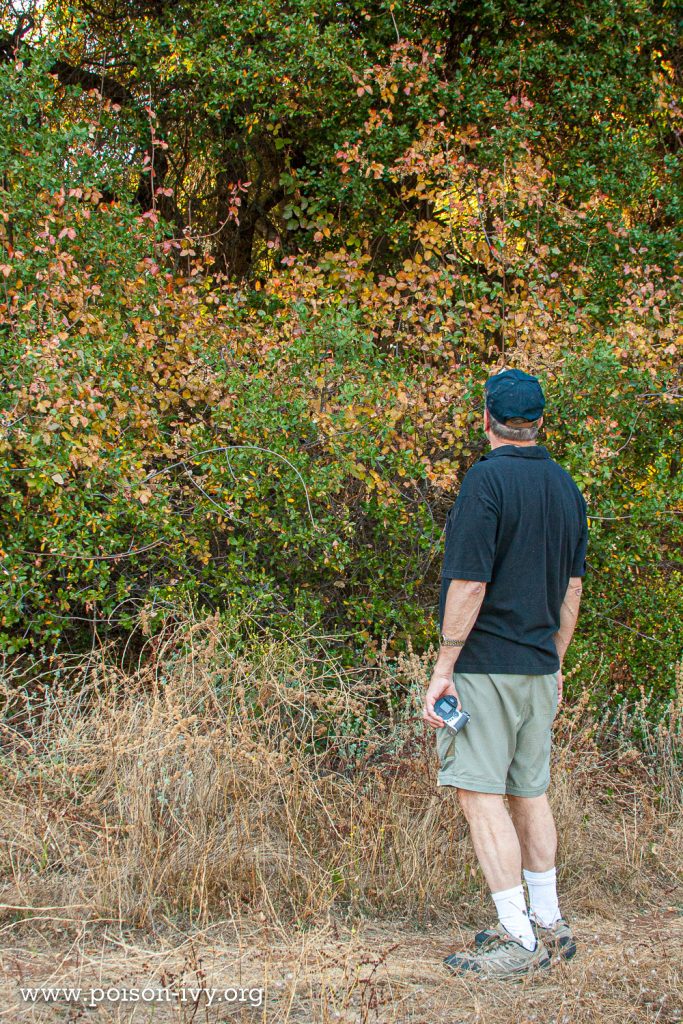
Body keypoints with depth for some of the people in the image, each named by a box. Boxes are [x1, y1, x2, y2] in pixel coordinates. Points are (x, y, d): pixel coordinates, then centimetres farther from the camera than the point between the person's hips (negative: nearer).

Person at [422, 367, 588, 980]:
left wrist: (443, 669, -13)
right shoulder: (565, 486, 10)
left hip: (486, 665, -8)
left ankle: (518, 939, -6)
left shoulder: (487, 480, -14)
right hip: (539, 666, 8)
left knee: (481, 794, -5)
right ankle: (549, 924, 21)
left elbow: (469, 585, -18)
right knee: (530, 792, 15)